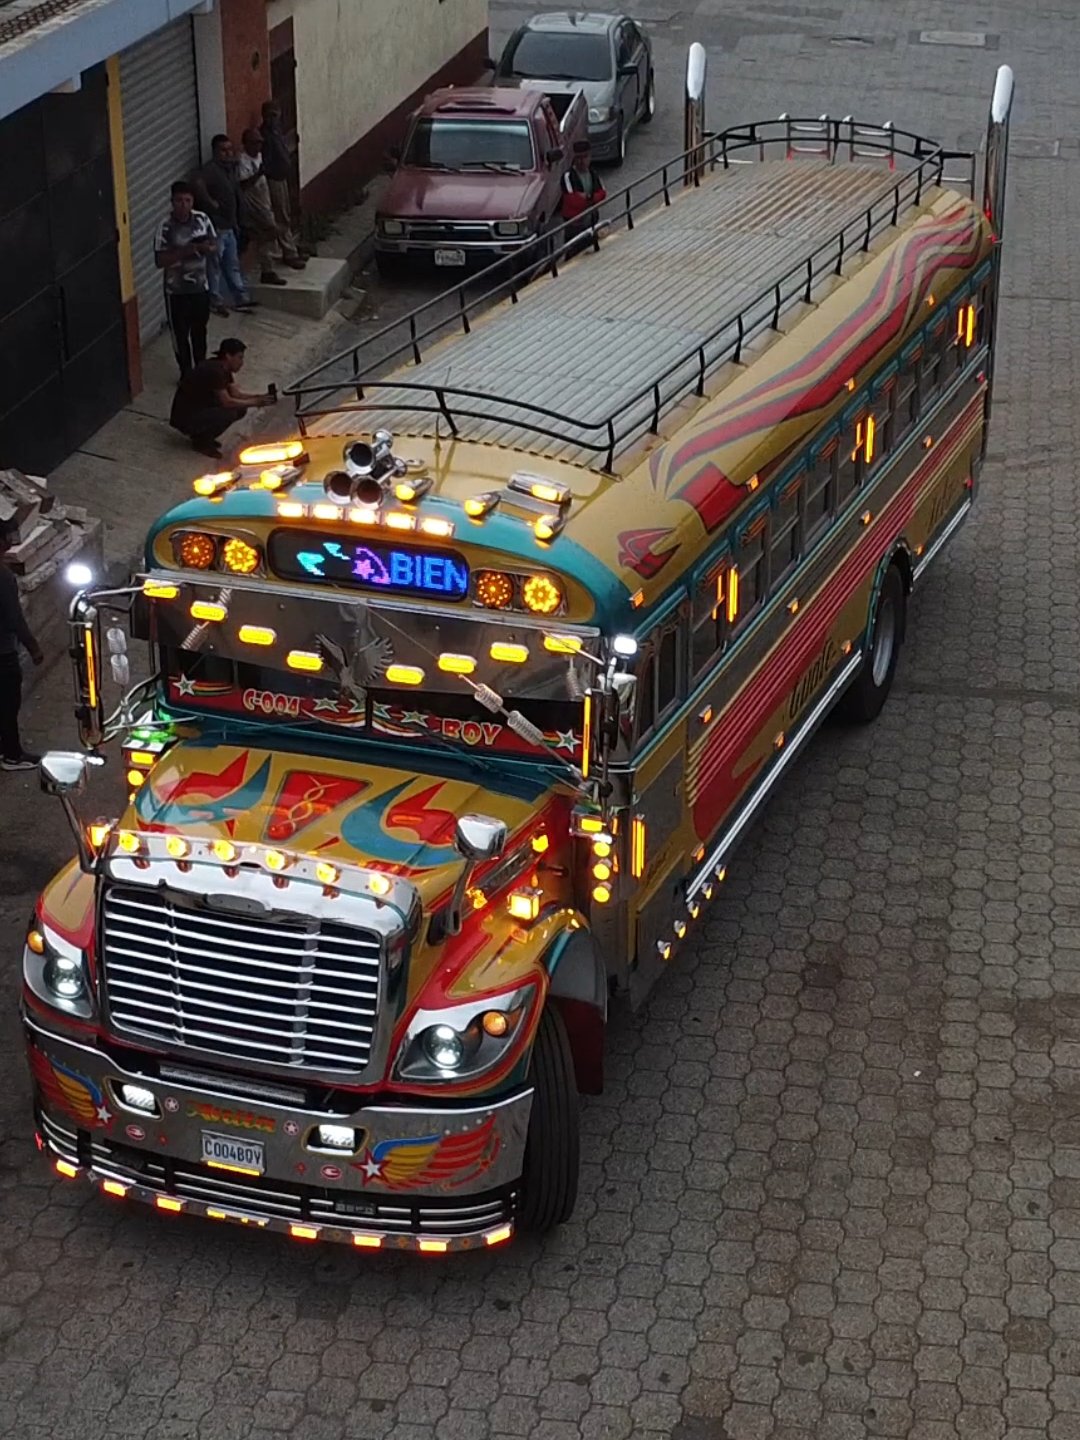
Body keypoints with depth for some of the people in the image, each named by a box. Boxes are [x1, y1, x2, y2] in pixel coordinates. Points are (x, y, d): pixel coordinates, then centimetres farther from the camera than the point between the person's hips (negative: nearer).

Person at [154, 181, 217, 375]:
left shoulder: (202, 218, -6)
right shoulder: (166, 227, -20)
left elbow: (214, 244, 7)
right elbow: (160, 261, -20)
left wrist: (207, 248, -17)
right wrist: (184, 251, -29)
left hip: (200, 286, 4)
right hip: (177, 290, -4)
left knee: (200, 329, 19)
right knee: (181, 333, 9)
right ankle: (186, 373, 25)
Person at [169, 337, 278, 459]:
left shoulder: (223, 369, 5)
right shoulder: (214, 370, -25)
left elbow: (235, 394, 7)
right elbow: (227, 402, -27)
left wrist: (260, 397, -7)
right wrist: (255, 402, -21)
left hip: (200, 411, 10)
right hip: (185, 418, -10)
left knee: (240, 409, 2)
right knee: (229, 414, -26)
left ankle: (202, 435, 11)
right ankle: (201, 441, -5)